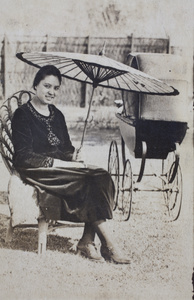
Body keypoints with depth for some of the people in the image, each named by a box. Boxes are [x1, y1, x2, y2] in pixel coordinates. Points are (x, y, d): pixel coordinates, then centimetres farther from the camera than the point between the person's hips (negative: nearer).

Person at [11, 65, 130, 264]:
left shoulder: (57, 115, 19)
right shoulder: (23, 115, -4)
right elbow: (25, 156, -14)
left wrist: (73, 156, -6)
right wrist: (60, 163, -19)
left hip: (62, 169, 7)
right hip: (38, 172, -7)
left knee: (101, 178, -23)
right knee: (87, 181, -29)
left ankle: (87, 242, -27)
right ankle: (108, 245, -24)